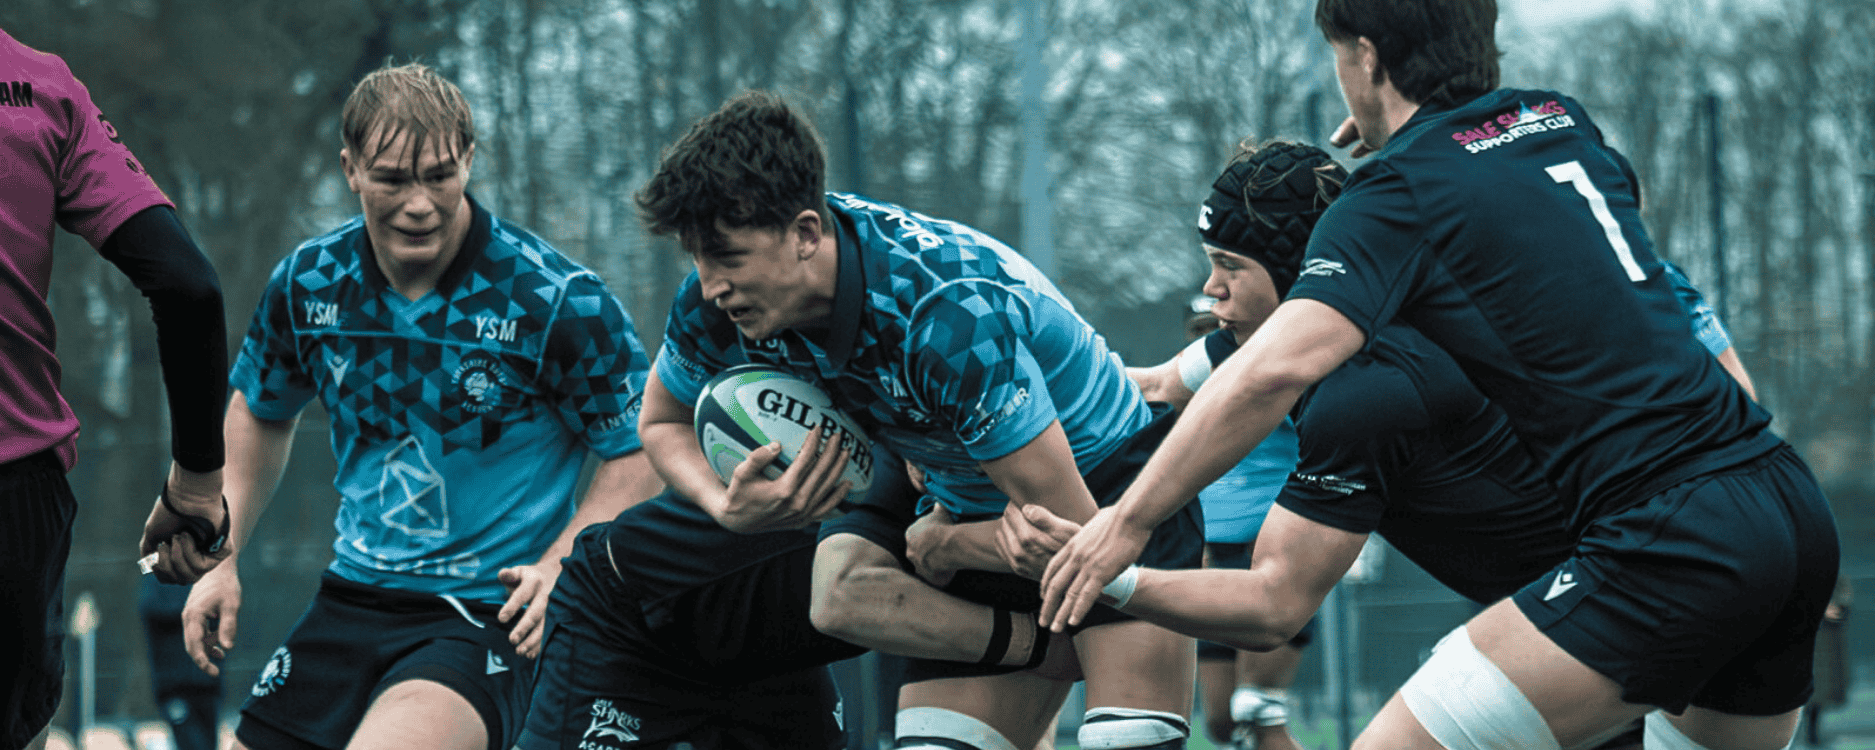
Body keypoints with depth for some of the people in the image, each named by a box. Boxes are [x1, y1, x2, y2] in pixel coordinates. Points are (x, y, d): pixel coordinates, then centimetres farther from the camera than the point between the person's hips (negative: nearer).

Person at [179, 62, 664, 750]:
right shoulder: (309, 283, 2)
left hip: (489, 619, -6)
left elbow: (644, 449, -4)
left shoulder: (556, 300, -13)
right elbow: (259, 411, 21)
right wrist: (222, 559, 14)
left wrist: (561, 565, -18)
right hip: (350, 603, 6)